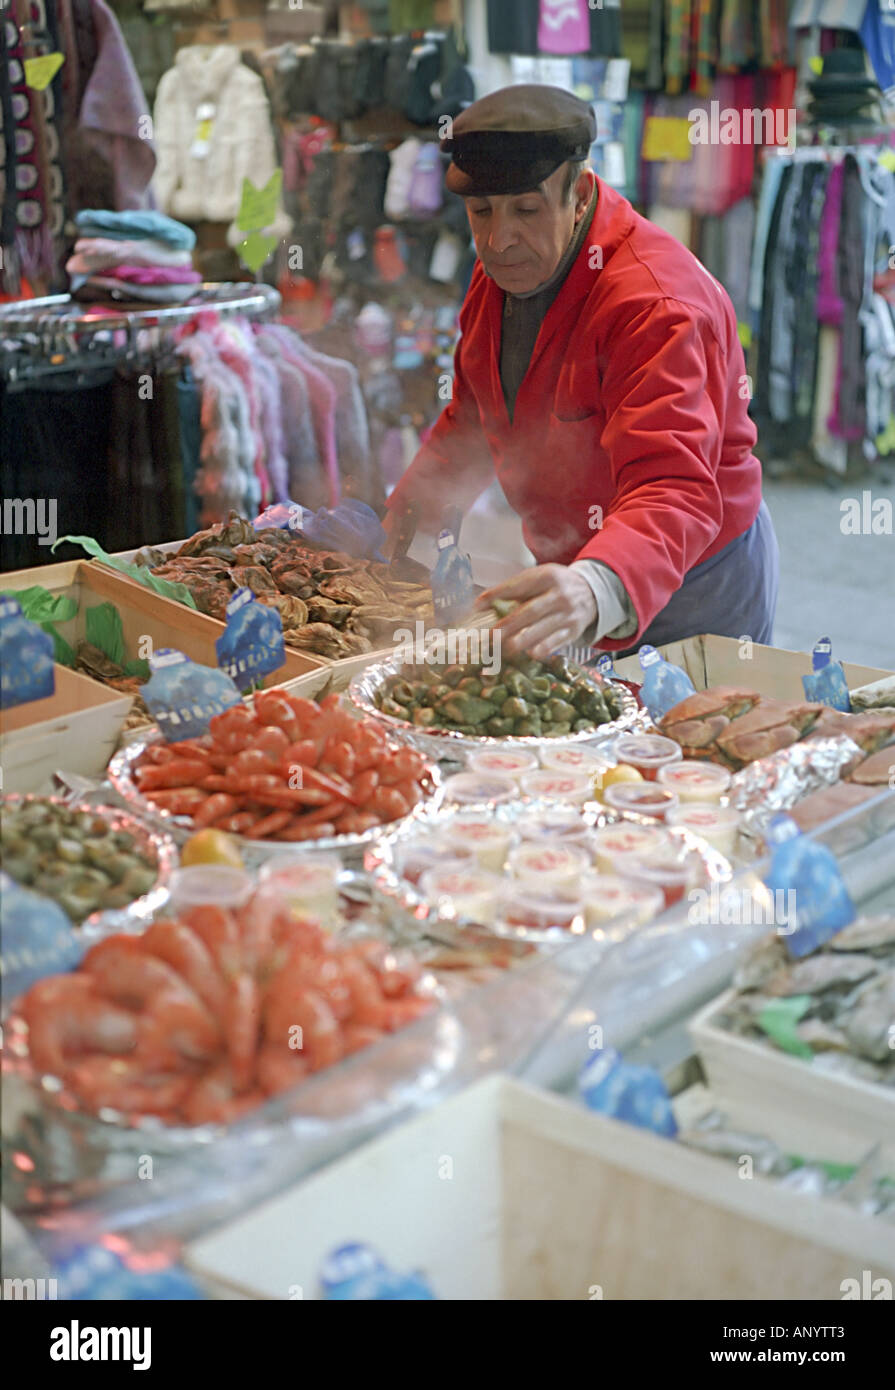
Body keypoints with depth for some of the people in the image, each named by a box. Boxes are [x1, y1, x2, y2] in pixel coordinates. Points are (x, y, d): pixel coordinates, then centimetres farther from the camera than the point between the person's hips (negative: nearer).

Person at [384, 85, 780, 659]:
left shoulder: (656, 304, -31)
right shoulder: (504, 269, -3)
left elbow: (674, 493, -44)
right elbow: (474, 416, 16)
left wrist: (597, 590, -63)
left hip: (694, 587, -7)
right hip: (571, 566, 7)